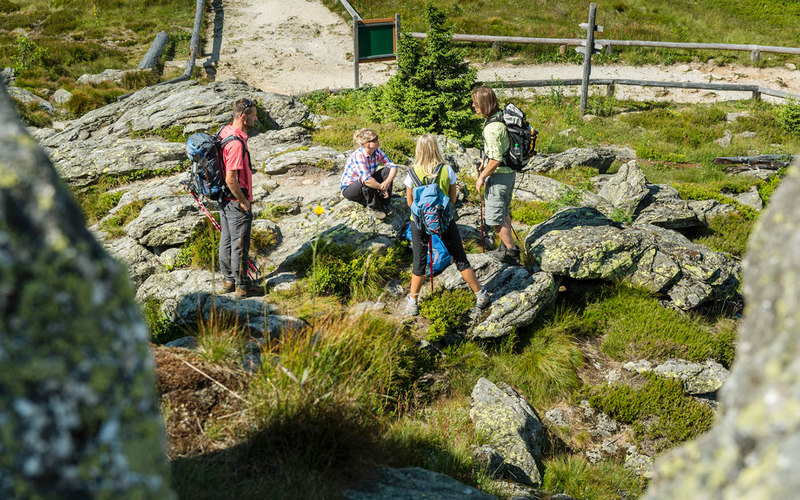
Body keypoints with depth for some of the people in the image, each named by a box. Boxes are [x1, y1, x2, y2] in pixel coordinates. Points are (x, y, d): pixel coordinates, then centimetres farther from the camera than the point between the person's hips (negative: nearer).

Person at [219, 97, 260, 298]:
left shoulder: (224, 131, 4)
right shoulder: (236, 144, -27)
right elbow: (231, 179, -28)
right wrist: (244, 202, -16)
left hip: (224, 198, 10)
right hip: (236, 201, -10)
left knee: (226, 240, 18)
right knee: (239, 244, 3)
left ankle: (228, 280, 31)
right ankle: (242, 286, 15)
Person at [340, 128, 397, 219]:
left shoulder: (377, 151, -10)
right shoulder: (358, 155, -31)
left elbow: (393, 166, -11)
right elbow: (366, 180, -42)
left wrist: (387, 182, -30)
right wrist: (382, 188, -31)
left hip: (365, 188, 7)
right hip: (348, 188, -7)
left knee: (387, 170, -13)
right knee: (366, 183, -39)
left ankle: (385, 205, -10)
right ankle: (375, 208, -15)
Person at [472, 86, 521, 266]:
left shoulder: (492, 127, -26)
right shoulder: (501, 117, 4)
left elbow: (495, 160, -27)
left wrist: (481, 178, -15)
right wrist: (484, 159, 22)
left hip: (498, 176, -10)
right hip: (509, 172, 10)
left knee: (495, 217, 1)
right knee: (504, 212, 21)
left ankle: (512, 252, 9)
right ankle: (506, 248, 33)